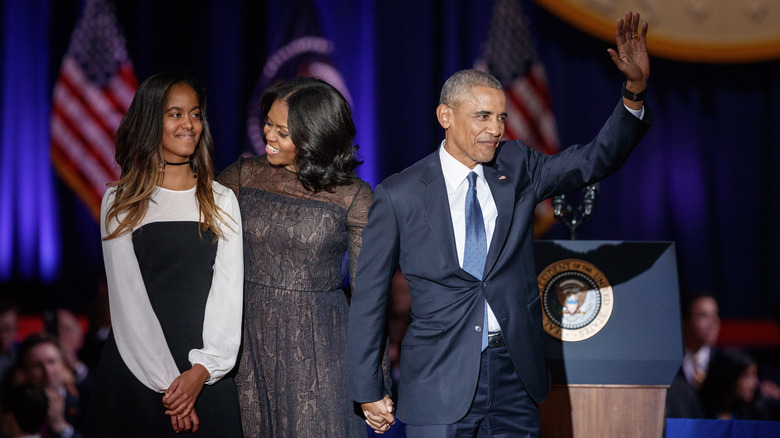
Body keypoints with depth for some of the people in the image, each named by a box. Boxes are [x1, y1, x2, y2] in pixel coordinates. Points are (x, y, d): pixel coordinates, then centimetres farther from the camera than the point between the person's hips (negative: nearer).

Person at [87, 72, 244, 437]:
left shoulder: (222, 202, 8)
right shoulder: (121, 202, 2)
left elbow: (228, 290, -1)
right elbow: (127, 297, -4)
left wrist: (202, 370, -15)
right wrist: (166, 381, -13)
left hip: (206, 375, 1)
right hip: (134, 367, -1)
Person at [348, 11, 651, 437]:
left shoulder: (516, 169, 6)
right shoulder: (399, 195, -4)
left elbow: (597, 159, -3)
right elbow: (368, 296, 0)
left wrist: (635, 90, -19)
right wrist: (368, 390, 0)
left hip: (515, 374, 3)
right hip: (440, 382, -3)